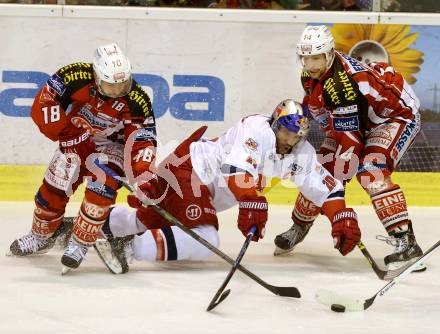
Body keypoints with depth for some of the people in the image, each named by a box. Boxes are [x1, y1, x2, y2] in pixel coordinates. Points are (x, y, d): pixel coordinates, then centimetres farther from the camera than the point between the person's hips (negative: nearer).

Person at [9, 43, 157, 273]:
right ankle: (41, 236, 31)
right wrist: (67, 133, -25)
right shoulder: (76, 77, -29)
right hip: (76, 141, 2)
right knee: (53, 189, 2)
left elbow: (143, 140, -24)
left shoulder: (137, 100, -28)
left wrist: (142, 174, -38)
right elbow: (43, 105, -23)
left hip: (112, 146, -2)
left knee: (102, 188, -27)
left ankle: (79, 243, -12)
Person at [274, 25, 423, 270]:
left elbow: (350, 140, -34)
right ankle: (300, 227, 29)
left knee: (370, 172, -29)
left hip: (397, 114, -9)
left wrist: (340, 176, -32)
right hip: (357, 118, 9)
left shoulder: (343, 82, -36)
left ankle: (405, 240, -32)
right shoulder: (311, 73, -8)